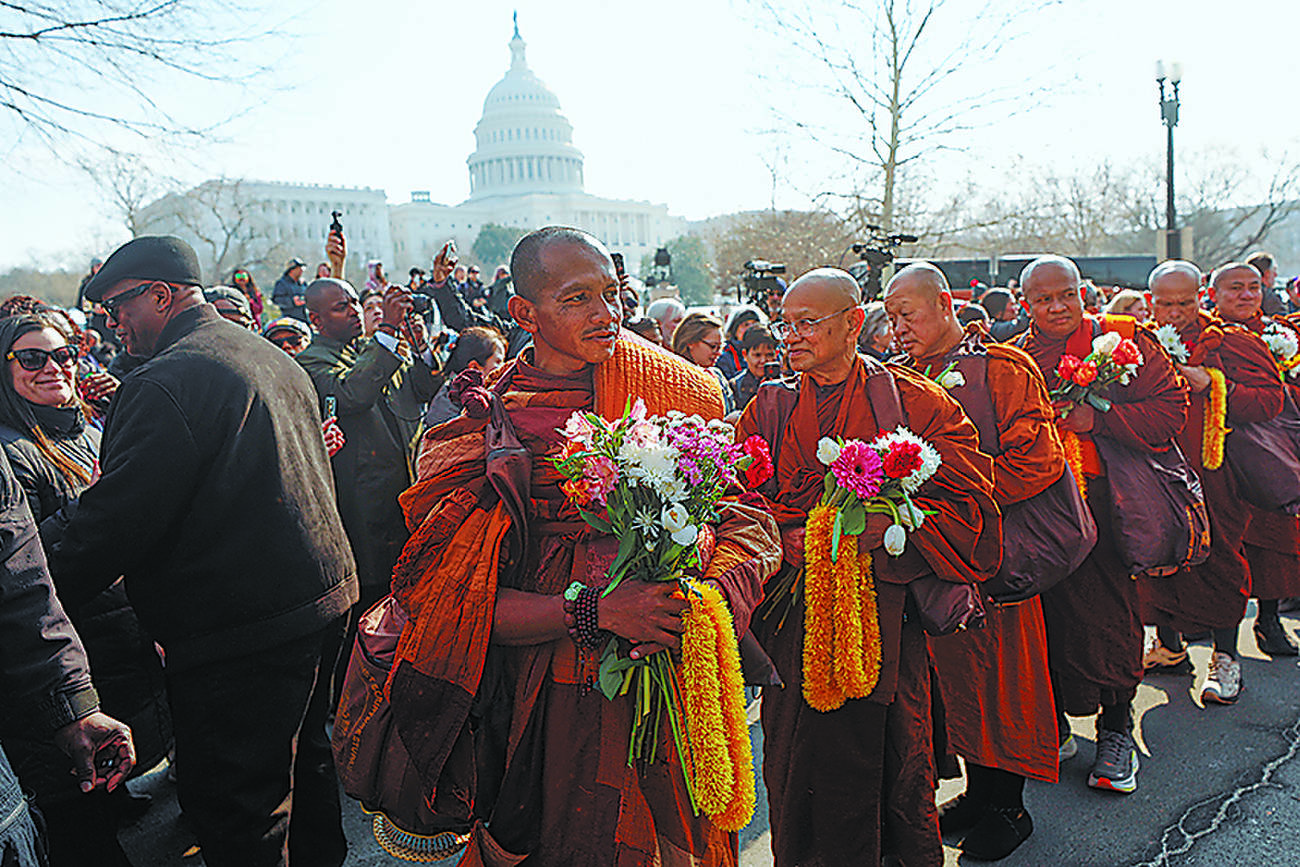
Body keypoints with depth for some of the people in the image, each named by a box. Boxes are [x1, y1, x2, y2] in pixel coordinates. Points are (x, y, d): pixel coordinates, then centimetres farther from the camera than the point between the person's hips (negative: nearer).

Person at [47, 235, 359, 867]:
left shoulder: (165, 384, -18)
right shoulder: (277, 359, 11)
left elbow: (113, 521, -20)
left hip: (238, 634, -10)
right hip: (323, 598, 10)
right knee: (302, 761, 27)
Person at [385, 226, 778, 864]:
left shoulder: (678, 391, 1)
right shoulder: (483, 428, -6)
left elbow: (745, 522, -1)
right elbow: (461, 603, -11)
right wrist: (597, 609, -23)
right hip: (551, 706, -2)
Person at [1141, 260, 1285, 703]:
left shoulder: (1229, 343, -2)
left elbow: (1271, 399, -8)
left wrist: (1213, 385, -19)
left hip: (1212, 472, -3)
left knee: (1217, 558, 0)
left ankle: (1225, 658, 15)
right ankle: (1169, 646, 27)